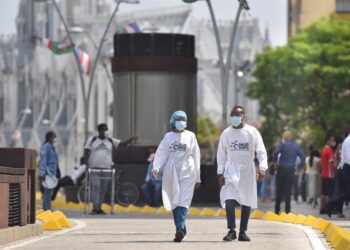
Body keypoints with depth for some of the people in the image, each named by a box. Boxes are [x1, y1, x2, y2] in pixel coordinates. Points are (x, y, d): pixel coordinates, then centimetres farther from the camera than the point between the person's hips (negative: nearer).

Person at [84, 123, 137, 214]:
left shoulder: (111, 141, 10)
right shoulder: (92, 140, 6)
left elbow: (123, 144, 3)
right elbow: (86, 153, 6)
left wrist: (131, 139, -15)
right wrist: (87, 164, -7)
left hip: (106, 168, 3)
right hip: (94, 168, -3)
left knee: (103, 189, 4)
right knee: (95, 187, -13)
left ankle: (99, 208, 11)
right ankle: (95, 208, -16)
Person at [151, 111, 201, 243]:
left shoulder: (190, 136, 8)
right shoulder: (168, 137, 9)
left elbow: (196, 156, 11)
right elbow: (161, 153, 1)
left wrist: (198, 177, 12)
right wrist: (156, 168, -18)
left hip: (187, 172, -2)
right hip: (171, 172, 2)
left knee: (183, 201, -14)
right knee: (174, 201, 5)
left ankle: (180, 229, -26)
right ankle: (182, 229, 17)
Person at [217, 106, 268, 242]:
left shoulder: (252, 132, 0)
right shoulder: (226, 133, 5)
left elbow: (261, 151, -2)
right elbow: (221, 154, 9)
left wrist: (262, 168, -16)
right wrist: (220, 173, 2)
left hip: (247, 170, 0)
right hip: (231, 169, 0)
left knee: (247, 202, 4)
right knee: (229, 200, -15)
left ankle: (243, 232, 12)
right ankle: (231, 231, -13)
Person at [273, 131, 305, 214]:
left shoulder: (282, 145, -5)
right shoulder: (297, 147, 7)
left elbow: (275, 153, -21)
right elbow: (303, 157, 1)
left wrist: (275, 161, -6)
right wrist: (299, 167, 10)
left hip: (281, 169, -2)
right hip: (291, 171, 2)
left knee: (279, 190, 6)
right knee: (288, 191, 6)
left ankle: (277, 210, 7)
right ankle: (287, 211, 3)